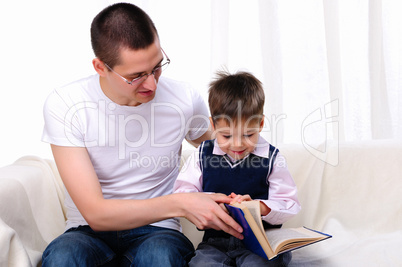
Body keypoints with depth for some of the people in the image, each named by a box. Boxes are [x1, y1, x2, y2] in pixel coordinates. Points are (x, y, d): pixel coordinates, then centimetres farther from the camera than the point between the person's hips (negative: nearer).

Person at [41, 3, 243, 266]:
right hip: (92, 233, 0)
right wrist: (179, 204, -28)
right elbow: (95, 214, -19)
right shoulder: (65, 105, -14)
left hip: (156, 231, 1)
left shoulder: (184, 99, -7)